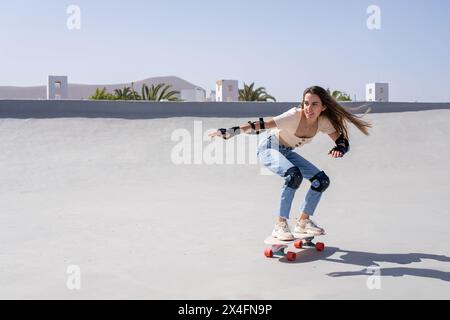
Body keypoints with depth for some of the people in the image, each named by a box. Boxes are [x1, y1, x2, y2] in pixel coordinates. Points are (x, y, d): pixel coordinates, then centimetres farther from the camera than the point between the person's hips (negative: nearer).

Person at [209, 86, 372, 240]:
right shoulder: (295, 116, -33)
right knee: (294, 175, -33)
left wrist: (339, 149, -34)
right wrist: (230, 131, -42)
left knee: (322, 180, -2)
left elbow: (342, 141, -10)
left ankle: (303, 222, 13)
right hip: (269, 148, -7)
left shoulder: (323, 121, -16)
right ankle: (280, 225, -23)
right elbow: (261, 125, -36)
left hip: (286, 152, 7)